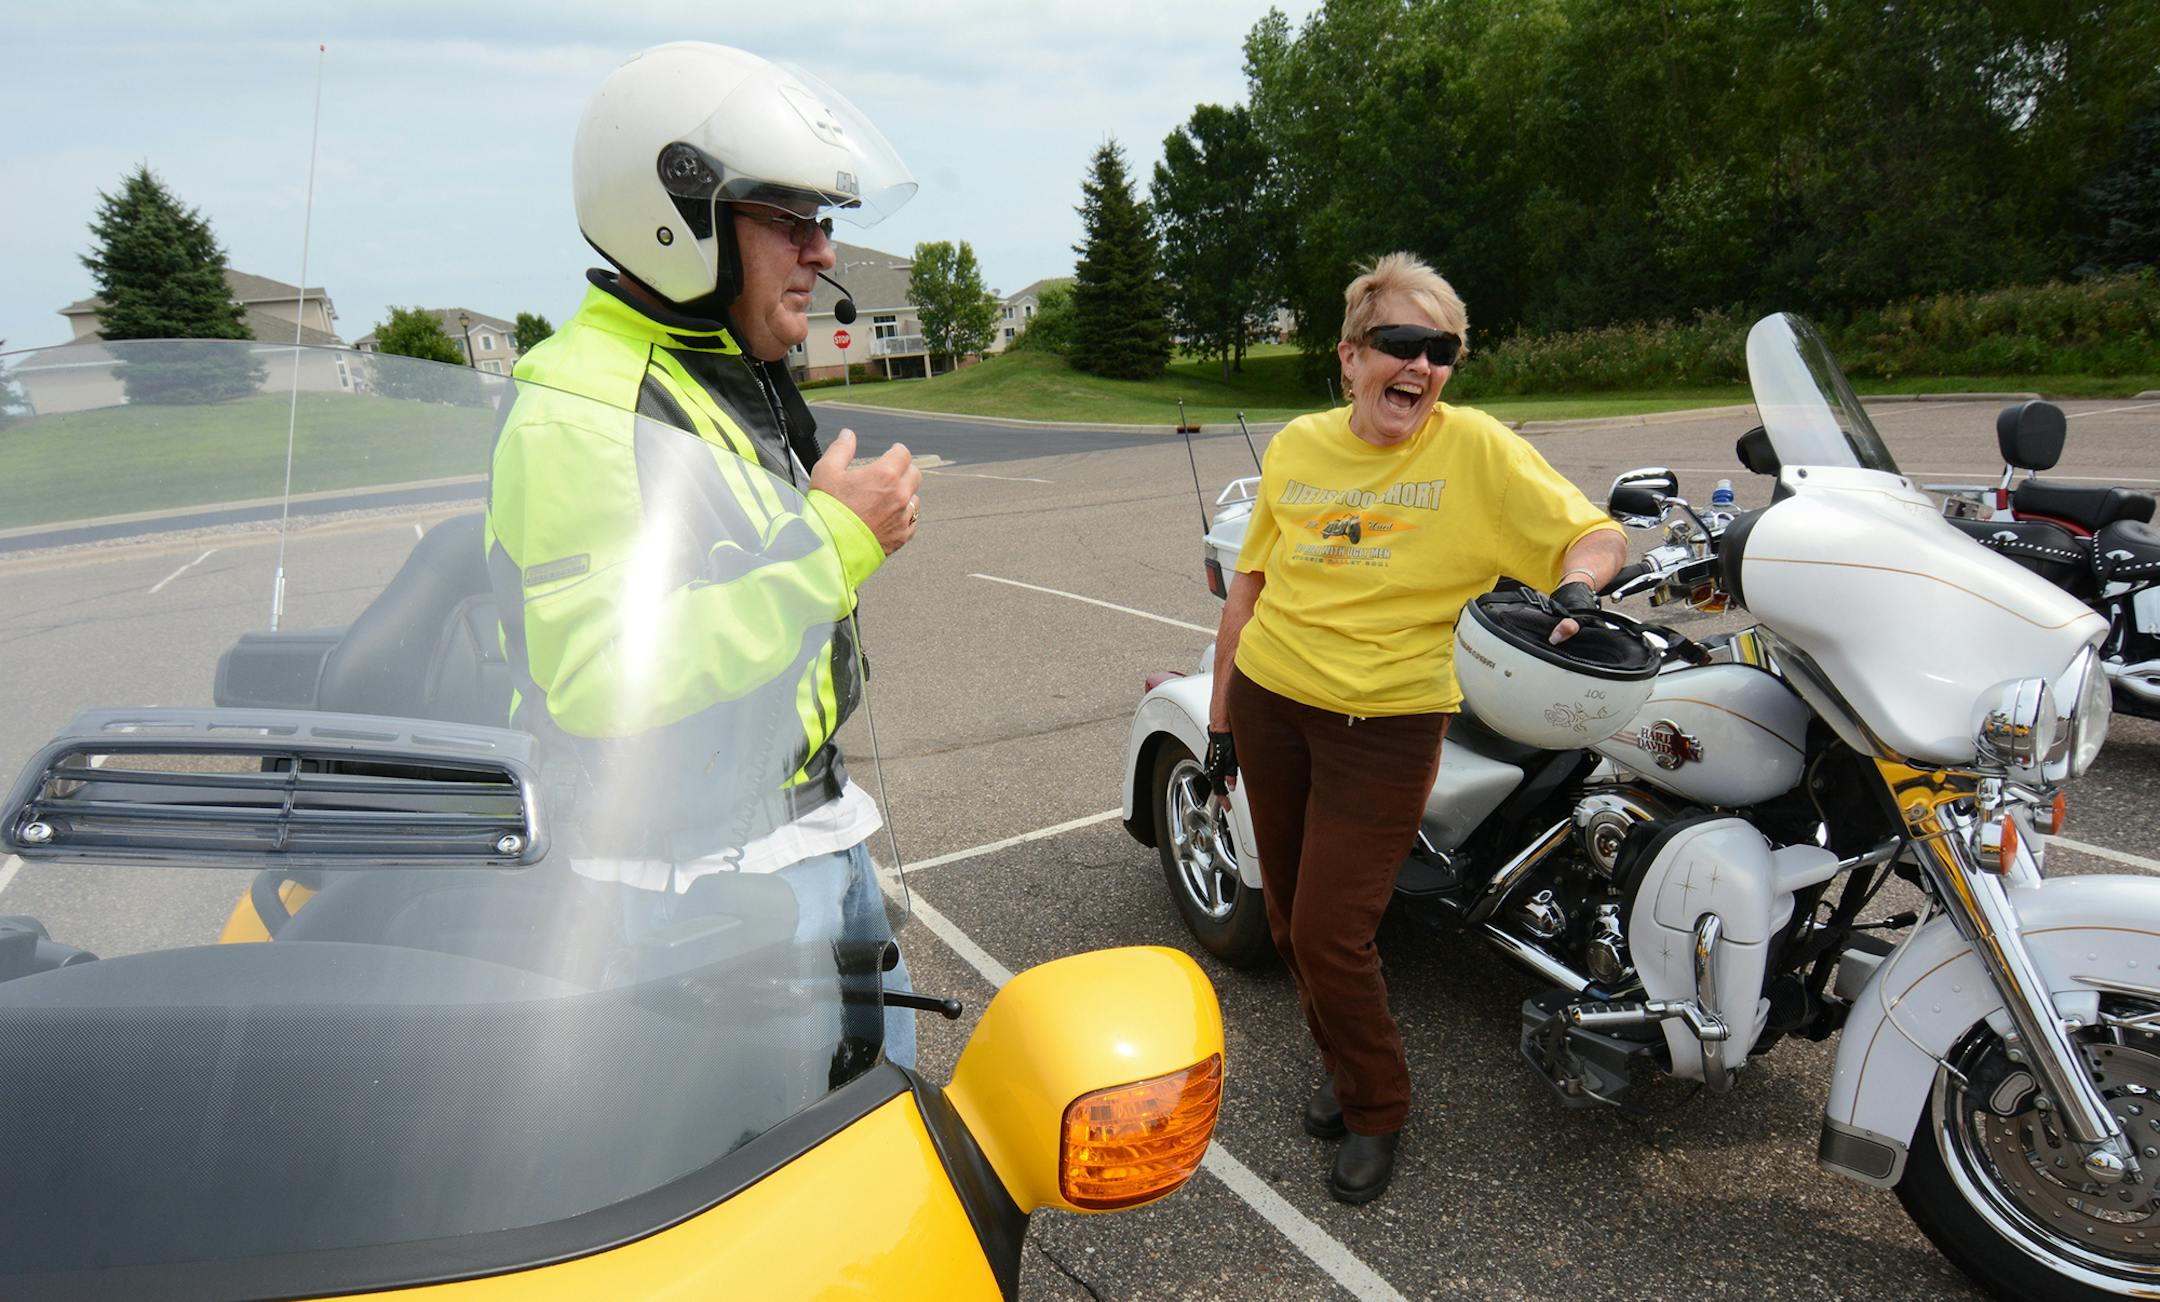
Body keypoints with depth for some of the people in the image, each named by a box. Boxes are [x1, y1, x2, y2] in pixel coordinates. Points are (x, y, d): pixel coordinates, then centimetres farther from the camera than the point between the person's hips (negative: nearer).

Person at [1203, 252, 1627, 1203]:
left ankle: (1376, 1108, 23)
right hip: (1270, 703, 5)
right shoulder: (1296, 446, 4)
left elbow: (1597, 532, -5)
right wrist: (1220, 715, 11)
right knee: (1288, 920, 15)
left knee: (1331, 934, -5)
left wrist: (1576, 587, -29)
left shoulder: (1473, 448, -7)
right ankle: (1343, 1064, 41)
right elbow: (1248, 588, 9)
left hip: (1385, 725, -4)